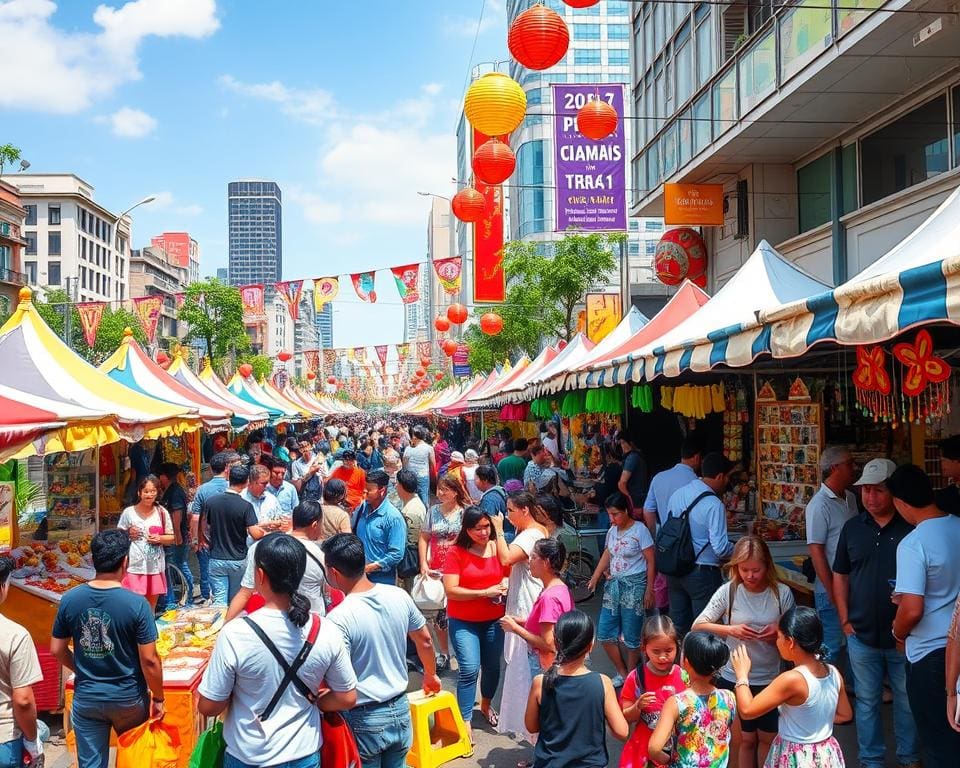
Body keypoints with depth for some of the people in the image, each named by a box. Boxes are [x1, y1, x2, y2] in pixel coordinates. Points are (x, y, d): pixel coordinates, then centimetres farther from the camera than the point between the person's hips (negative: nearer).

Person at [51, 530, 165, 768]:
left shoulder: (69, 599, -9)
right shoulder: (137, 604, -21)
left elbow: (57, 650, 1)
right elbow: (149, 660, -17)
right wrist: (158, 698, -2)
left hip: (86, 697, 3)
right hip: (128, 697, -2)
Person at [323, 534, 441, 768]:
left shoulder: (340, 618, -24)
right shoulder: (399, 596, -6)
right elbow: (425, 640, 9)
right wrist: (430, 674, 25)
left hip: (364, 720, -5)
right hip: (400, 709, 5)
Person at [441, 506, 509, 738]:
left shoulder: (499, 548, -3)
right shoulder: (456, 553, -14)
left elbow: (509, 574, 12)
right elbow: (451, 590, -18)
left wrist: (506, 583, -11)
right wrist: (485, 592, -23)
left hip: (493, 620, 4)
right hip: (463, 622, -4)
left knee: (492, 666, 17)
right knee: (470, 669, -12)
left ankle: (486, 704, 44)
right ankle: (465, 722, 0)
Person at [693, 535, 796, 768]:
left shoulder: (782, 593, -7)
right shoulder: (728, 591, -10)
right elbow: (698, 626, -7)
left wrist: (779, 633, -19)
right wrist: (730, 630, -21)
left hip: (770, 679, 1)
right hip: (734, 678, -1)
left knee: (768, 738, 14)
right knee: (746, 739, 11)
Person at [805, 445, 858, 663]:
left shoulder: (851, 498, 9)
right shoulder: (820, 504, -14)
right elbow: (816, 551, -16)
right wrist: (833, 594, -17)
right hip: (832, 590, -7)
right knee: (830, 650, 0)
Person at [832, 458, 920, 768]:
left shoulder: (911, 528, -8)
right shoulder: (853, 528, 2)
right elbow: (841, 576, 10)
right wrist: (845, 620, 4)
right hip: (862, 637, 2)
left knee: (907, 701, 12)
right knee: (867, 701, 13)